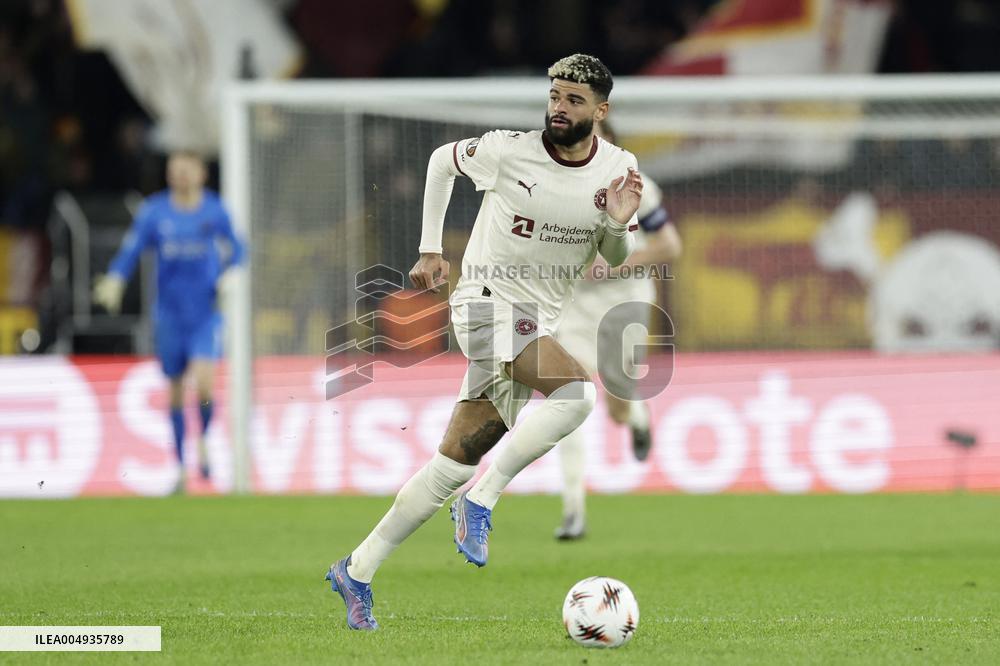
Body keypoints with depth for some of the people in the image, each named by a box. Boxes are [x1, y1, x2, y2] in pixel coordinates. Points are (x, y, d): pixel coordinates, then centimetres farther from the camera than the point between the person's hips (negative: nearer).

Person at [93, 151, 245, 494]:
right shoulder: (154, 211, -2)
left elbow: (236, 248, 14)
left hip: (206, 313, -1)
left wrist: (229, 274, -5)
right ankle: (181, 467, 19)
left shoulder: (215, 210, 1)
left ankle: (203, 439, 10)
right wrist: (114, 280, -22)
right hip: (170, 313, 1)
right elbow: (131, 250, -4)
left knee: (204, 381, -19)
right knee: (176, 390, 6)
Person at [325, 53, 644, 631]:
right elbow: (442, 161, 8)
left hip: (537, 323, 6)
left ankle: (357, 572, 14)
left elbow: (616, 258, 11)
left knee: (455, 465, 5)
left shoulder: (618, 168, 1)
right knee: (577, 392, -31)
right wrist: (431, 250, 10)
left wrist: (619, 225, -12)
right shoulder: (509, 151, -11)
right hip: (488, 301, -6)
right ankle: (481, 502, -20)